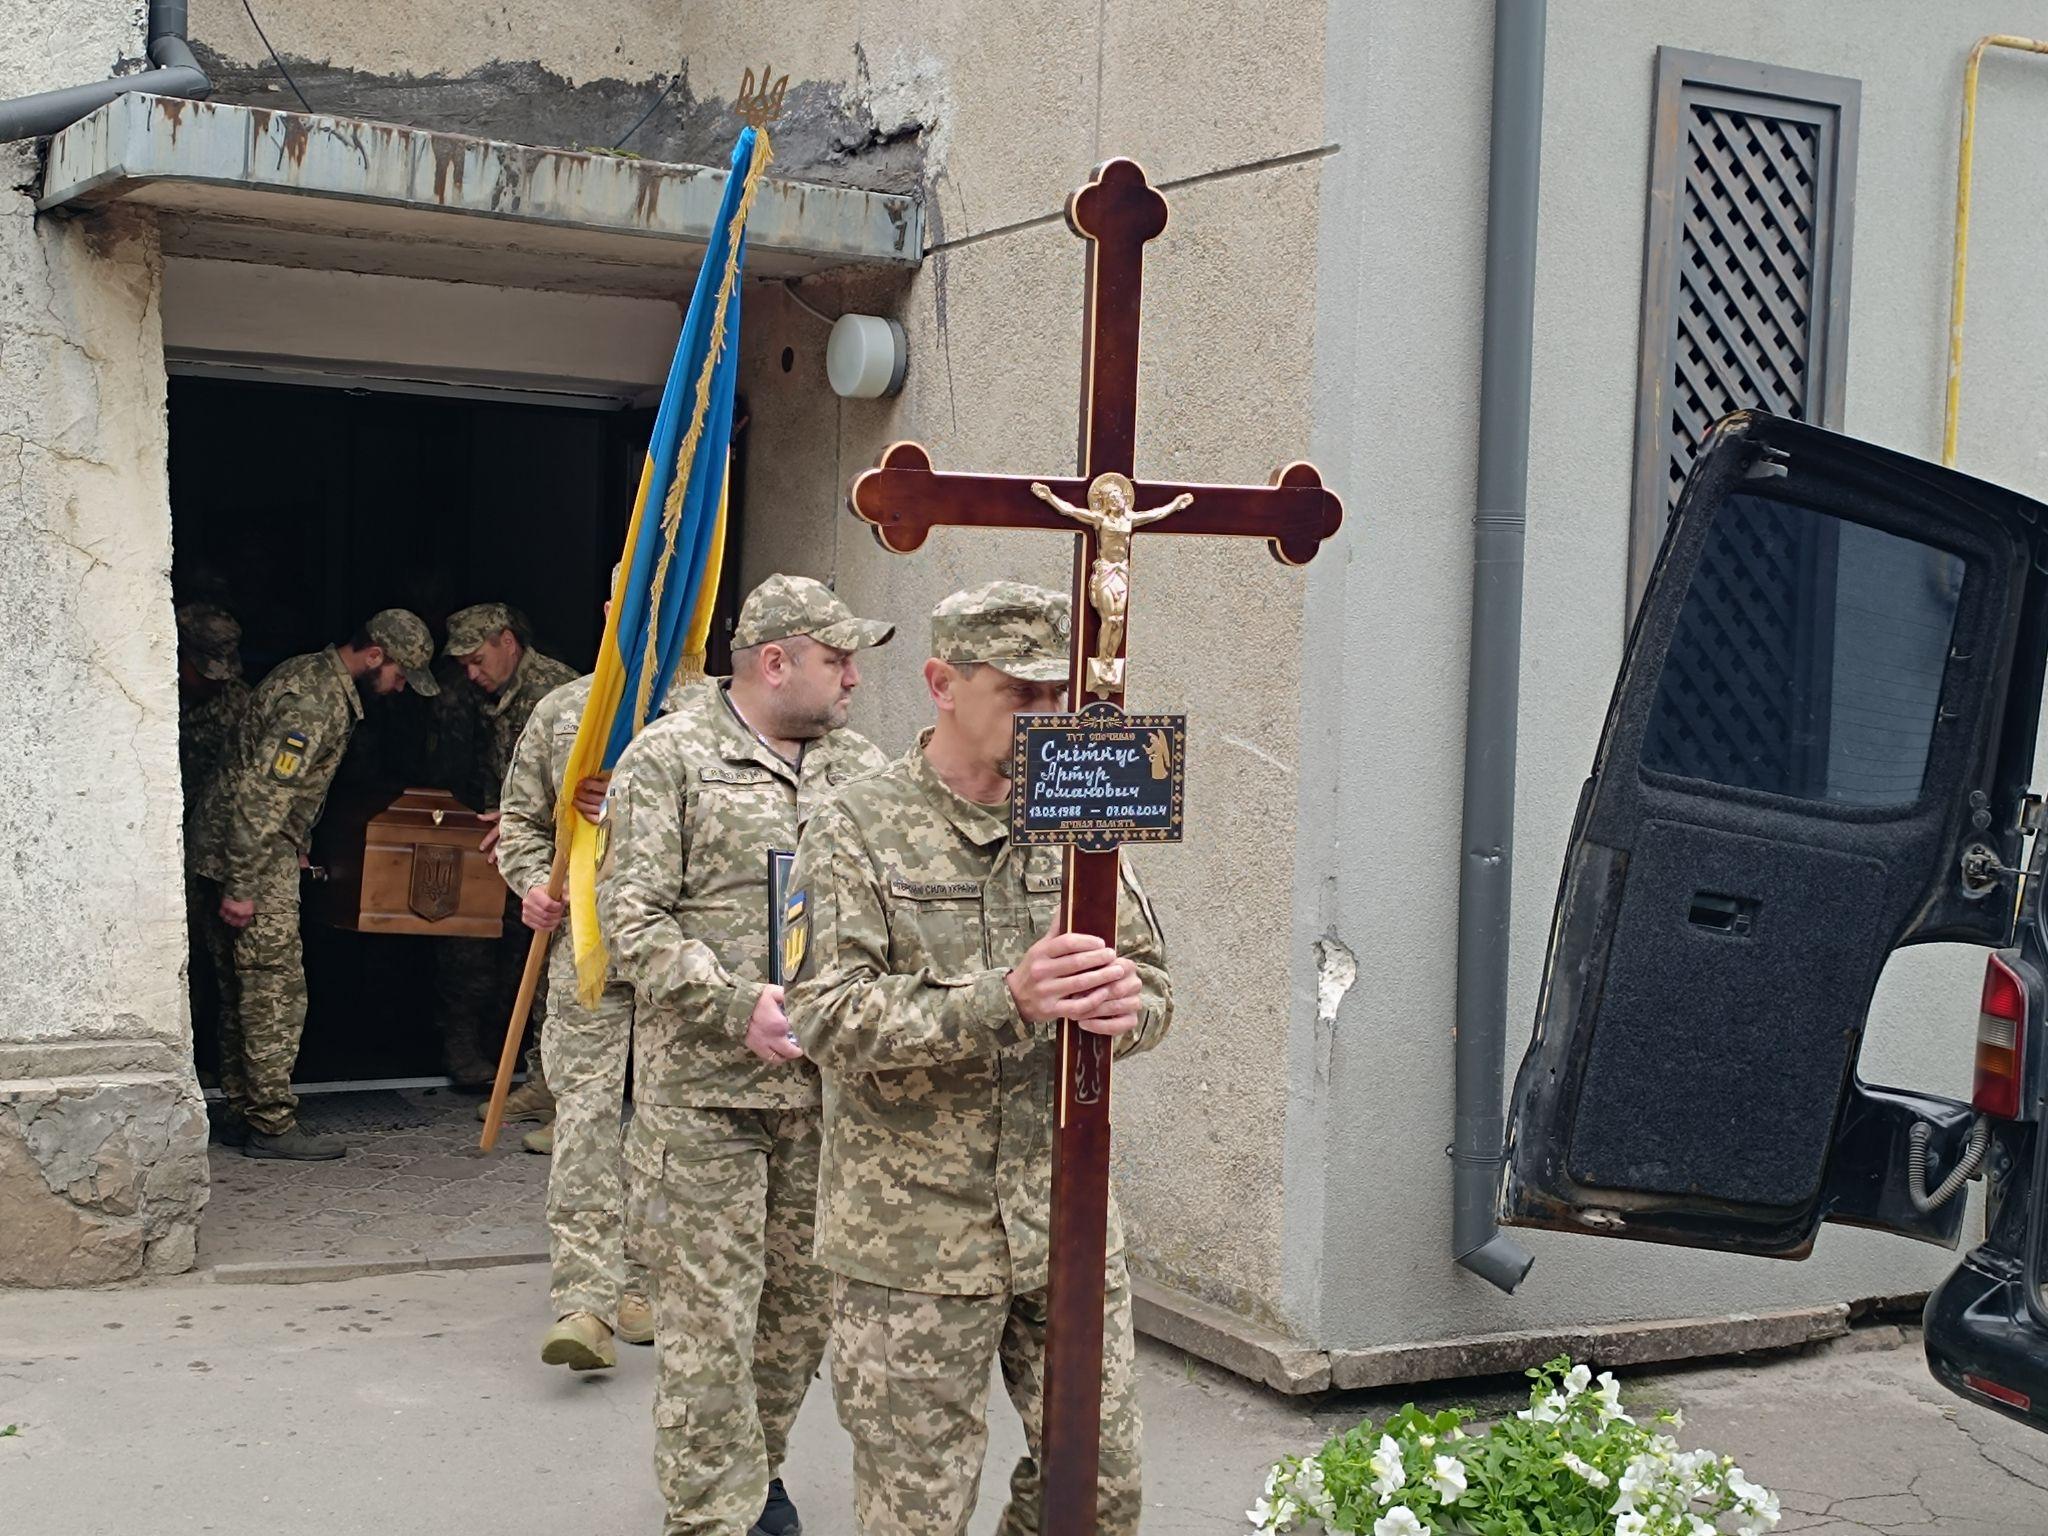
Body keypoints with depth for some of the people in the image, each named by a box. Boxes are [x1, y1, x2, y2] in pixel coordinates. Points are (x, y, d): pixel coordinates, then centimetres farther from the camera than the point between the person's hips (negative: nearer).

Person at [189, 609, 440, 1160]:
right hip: (252, 855, -10)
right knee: (275, 990, -6)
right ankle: (272, 1125, -1)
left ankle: (243, 1114, 20)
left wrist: (296, 848, 27)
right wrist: (242, 888, -24)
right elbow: (261, 795, -25)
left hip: (232, 852, 10)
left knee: (243, 990, 13)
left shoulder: (314, 677, 13)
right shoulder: (316, 702, -20)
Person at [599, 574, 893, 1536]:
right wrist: (736, 1006, -20)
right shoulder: (669, 759, -4)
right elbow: (632, 918, -9)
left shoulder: (859, 768, 11)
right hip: (704, 1092, -5)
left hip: (826, 1087, 5)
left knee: (804, 1296, 14)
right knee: (710, 1310, -2)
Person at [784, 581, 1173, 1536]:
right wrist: (1004, 1000, -29)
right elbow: (831, 1019, -16)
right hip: (914, 1242, -4)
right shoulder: (857, 833, -6)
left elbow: (1154, 983, 10)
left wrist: (1128, 1004, -16)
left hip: (1069, 1228, 5)